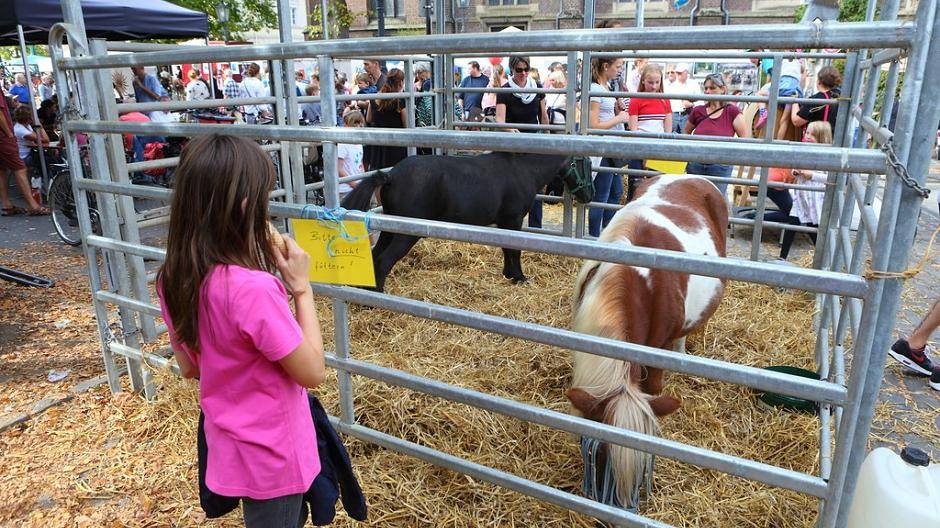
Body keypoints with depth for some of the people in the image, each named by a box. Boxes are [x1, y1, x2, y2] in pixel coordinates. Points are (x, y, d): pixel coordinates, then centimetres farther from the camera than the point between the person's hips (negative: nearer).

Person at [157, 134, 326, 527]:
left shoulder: (172, 279, -9)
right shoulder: (254, 288, -33)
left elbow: (189, 368, 4)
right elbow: (313, 373, -22)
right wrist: (302, 288, -18)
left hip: (227, 445, 7)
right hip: (272, 456, -7)